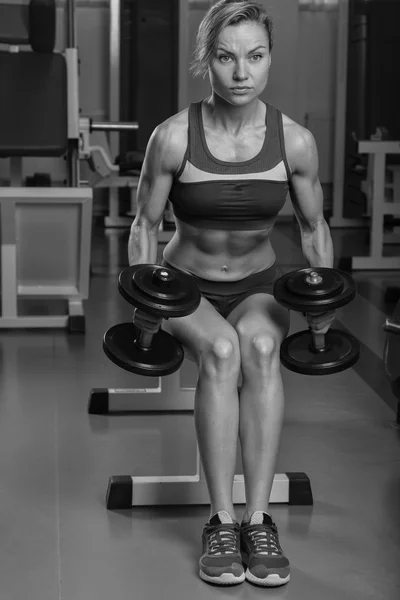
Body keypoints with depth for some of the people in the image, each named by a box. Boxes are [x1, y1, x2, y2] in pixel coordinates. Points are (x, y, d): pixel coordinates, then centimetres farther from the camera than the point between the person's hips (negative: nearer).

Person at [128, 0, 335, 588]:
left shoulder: (295, 141, -12)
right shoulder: (174, 136, -16)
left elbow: (314, 226, 3)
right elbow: (145, 224, -4)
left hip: (259, 285, 1)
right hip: (186, 286, -1)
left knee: (259, 345, -35)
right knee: (220, 349, -35)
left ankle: (258, 520, -29)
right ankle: (222, 523, -27)